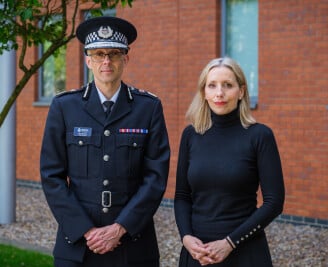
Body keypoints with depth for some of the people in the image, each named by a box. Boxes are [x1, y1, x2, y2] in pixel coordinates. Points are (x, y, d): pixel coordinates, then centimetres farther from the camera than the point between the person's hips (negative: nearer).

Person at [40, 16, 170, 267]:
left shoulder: (149, 107, 1)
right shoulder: (64, 107, 2)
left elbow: (156, 176, -3)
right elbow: (52, 176, -1)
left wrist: (120, 228, -11)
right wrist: (85, 230, -9)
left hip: (134, 244, 0)